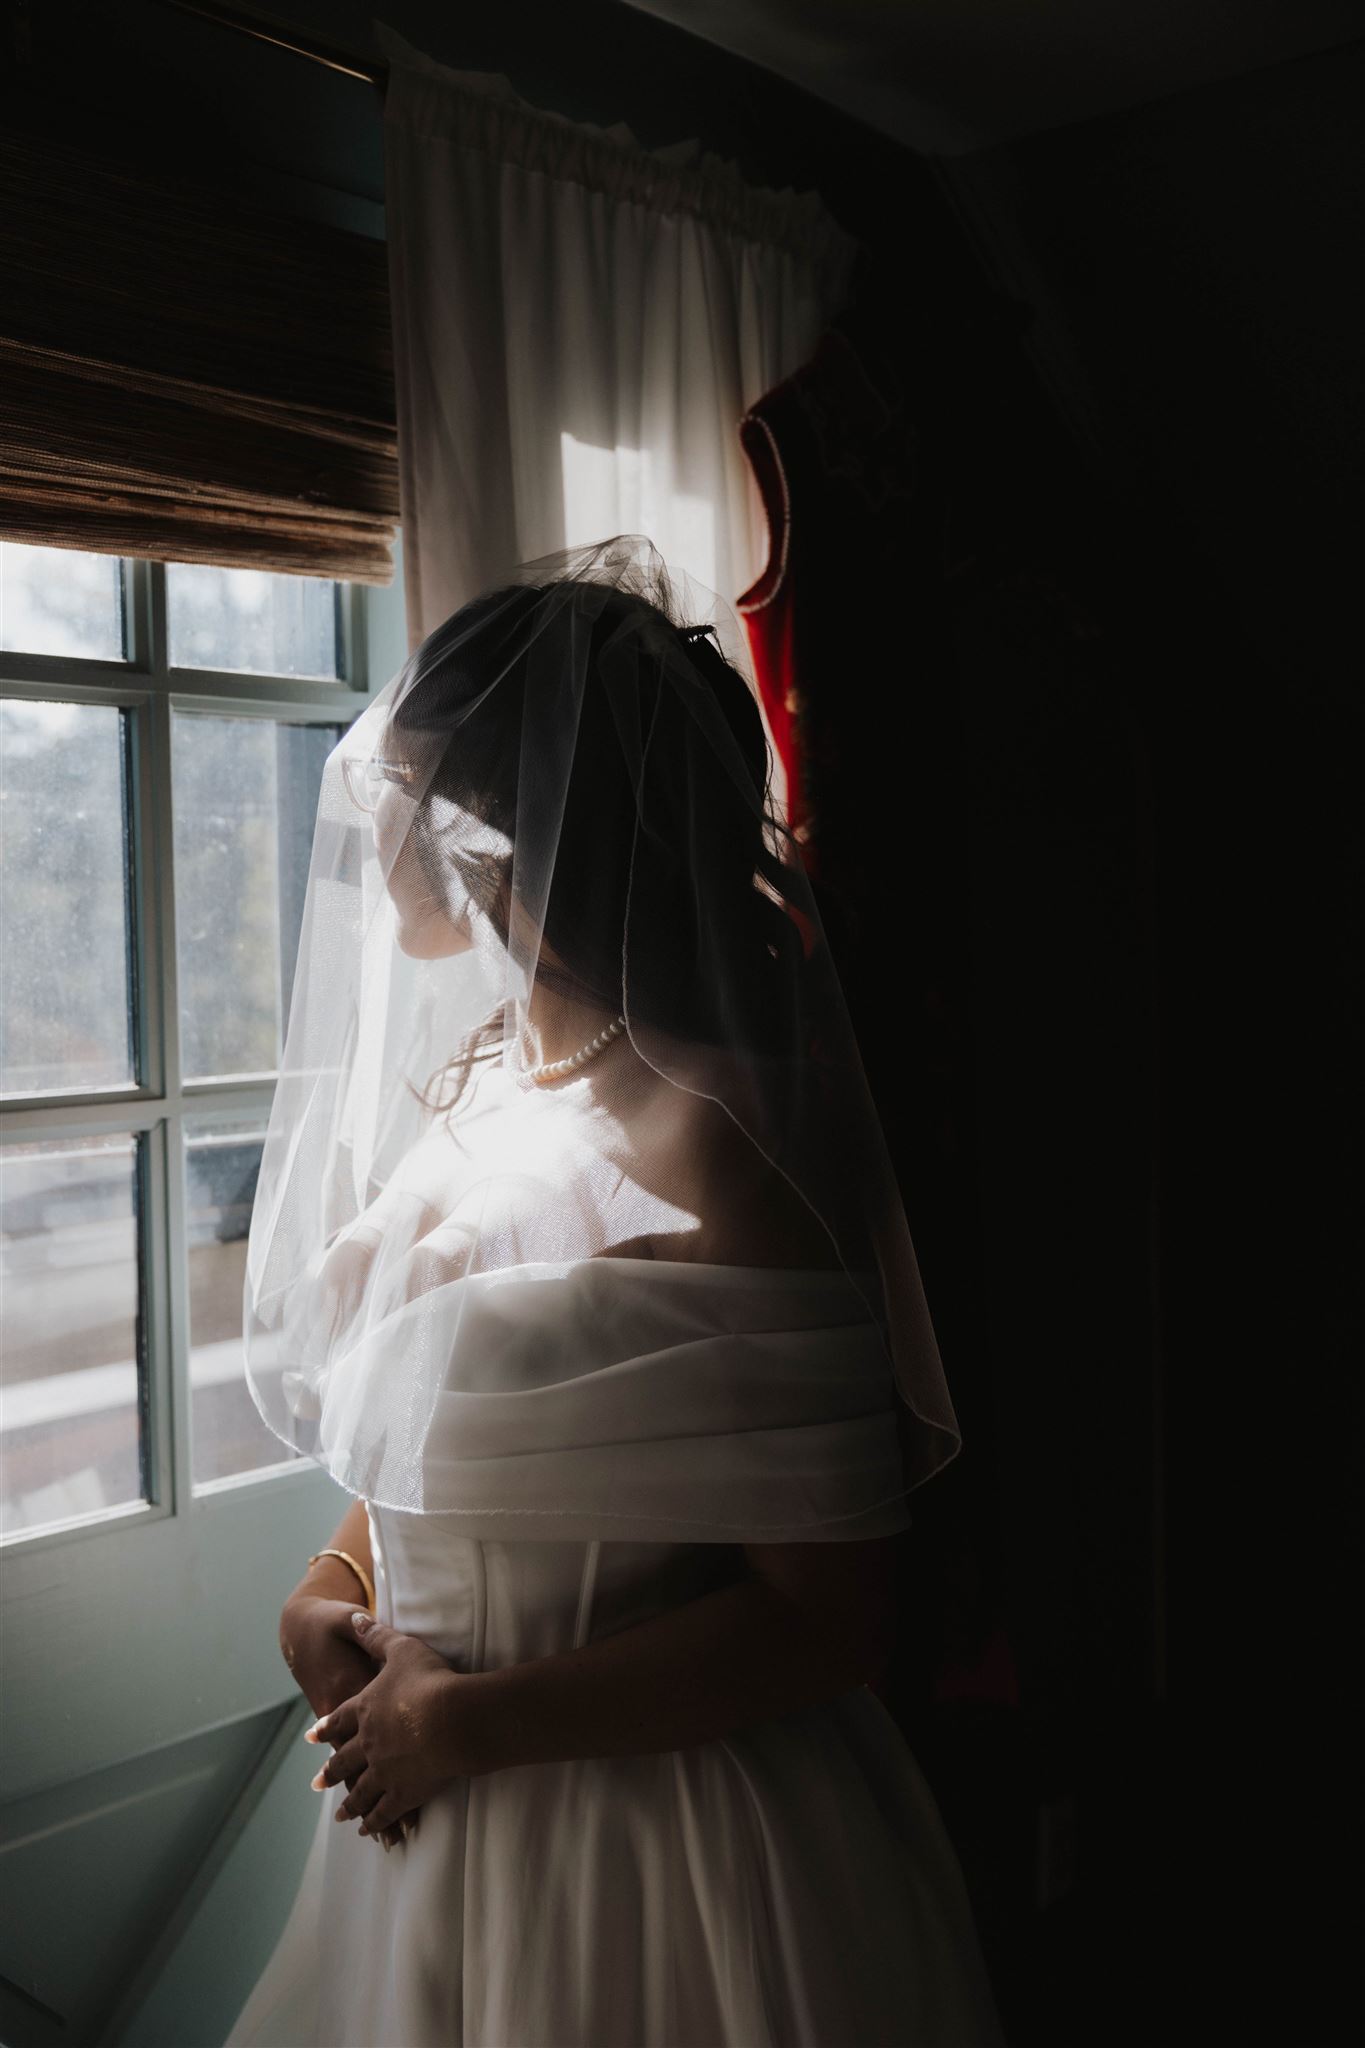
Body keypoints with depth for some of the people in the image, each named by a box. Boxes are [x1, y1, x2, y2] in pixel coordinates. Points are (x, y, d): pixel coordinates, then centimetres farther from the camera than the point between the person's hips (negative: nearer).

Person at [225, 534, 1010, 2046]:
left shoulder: (694, 1147, -26)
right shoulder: (477, 1074, 0)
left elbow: (826, 1615, -23)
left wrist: (468, 1718, -18)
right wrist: (331, 1578, -4)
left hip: (659, 1856, -7)